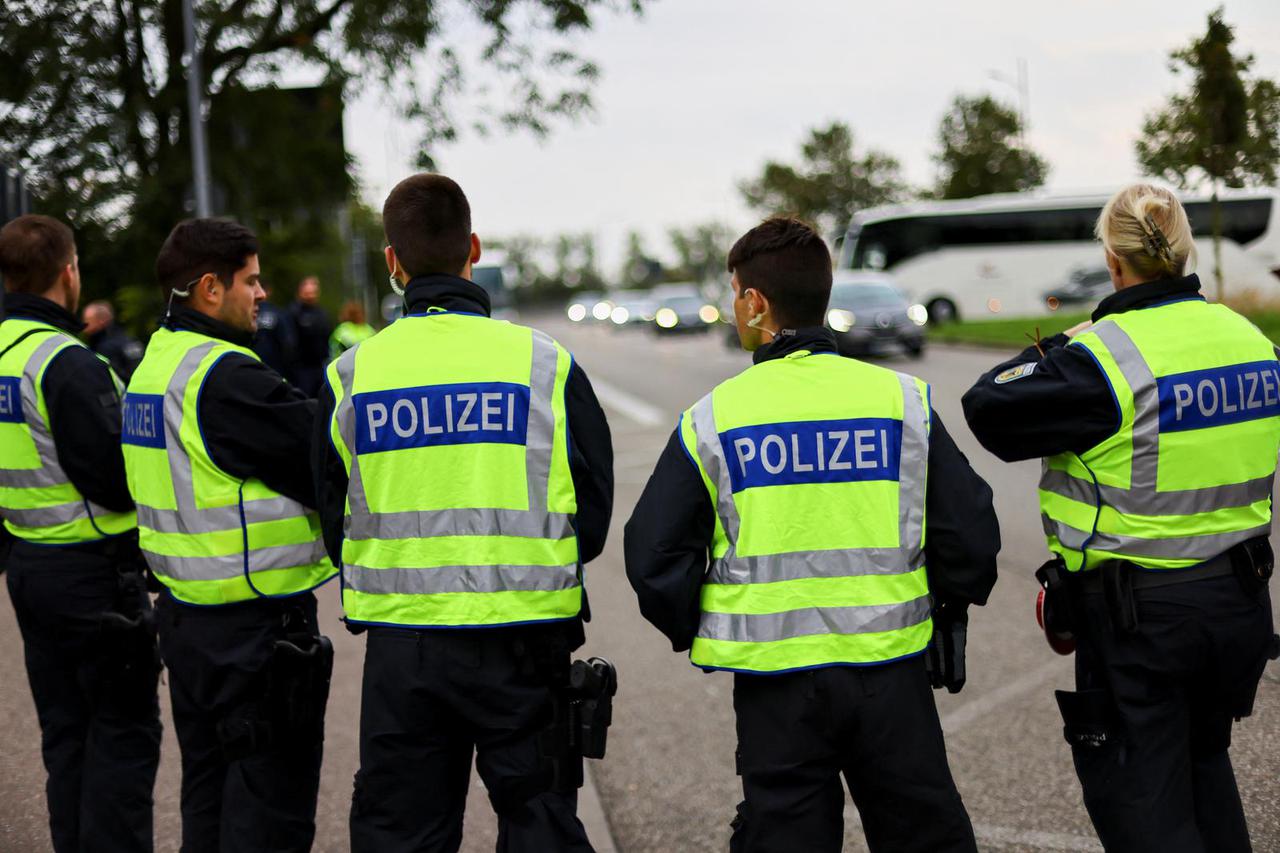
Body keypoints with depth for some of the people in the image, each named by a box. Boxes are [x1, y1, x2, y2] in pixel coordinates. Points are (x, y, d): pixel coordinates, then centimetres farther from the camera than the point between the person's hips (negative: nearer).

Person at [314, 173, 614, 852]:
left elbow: (334, 517, 6)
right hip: (524, 637, -1)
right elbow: (594, 509, 1)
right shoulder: (545, 364, -6)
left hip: (399, 646, 1)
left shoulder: (350, 375, -2)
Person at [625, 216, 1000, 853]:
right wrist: (951, 608, 16)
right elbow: (970, 530, -2)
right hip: (890, 668, 1)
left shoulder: (712, 418, -4)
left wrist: (693, 632, 15)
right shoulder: (903, 400, -2)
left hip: (775, 680, -1)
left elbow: (654, 553, -2)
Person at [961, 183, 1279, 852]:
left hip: (1138, 616, -7)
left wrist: (1055, 348, -1)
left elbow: (990, 409, -16)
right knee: (1204, 763, 26)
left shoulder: (1103, 354, -20)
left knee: (1139, 797, 4)